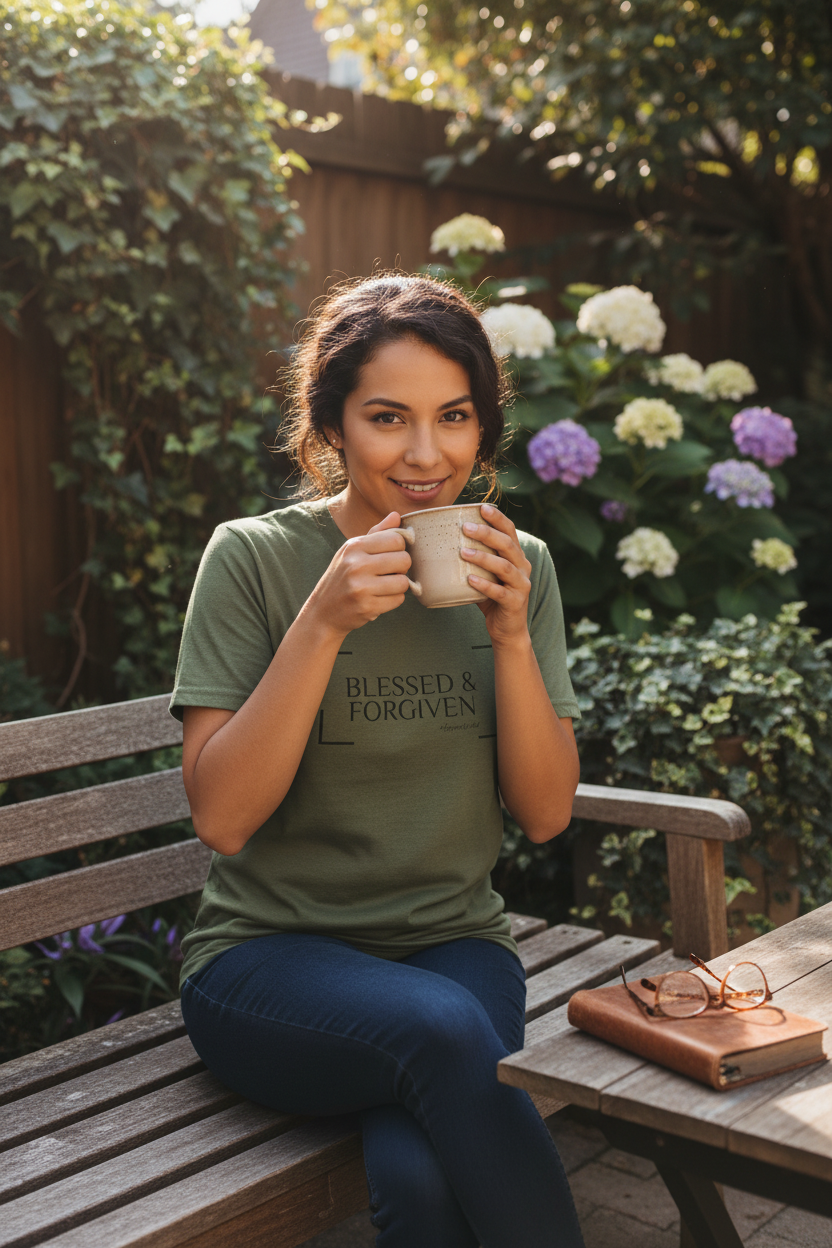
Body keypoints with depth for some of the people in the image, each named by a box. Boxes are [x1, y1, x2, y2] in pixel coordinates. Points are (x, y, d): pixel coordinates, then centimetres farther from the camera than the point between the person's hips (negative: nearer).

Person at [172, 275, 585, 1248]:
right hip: (271, 954, -2)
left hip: (455, 944, 2)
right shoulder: (255, 557, -6)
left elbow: (545, 813, 2)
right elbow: (220, 818, -12)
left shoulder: (516, 567, 5)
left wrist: (510, 633, -13)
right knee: (443, 1028, -33)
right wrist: (323, 623, -21)